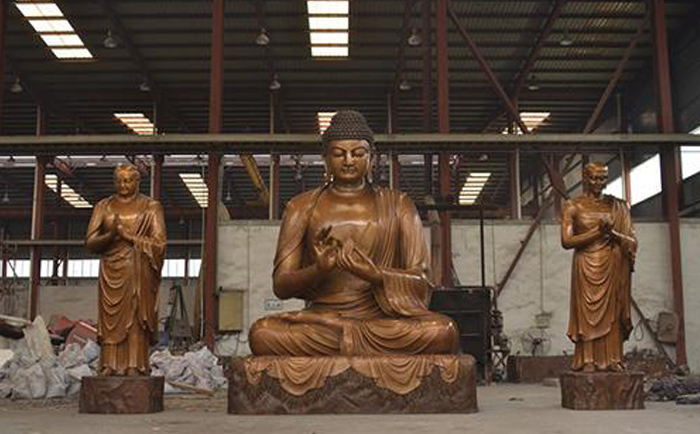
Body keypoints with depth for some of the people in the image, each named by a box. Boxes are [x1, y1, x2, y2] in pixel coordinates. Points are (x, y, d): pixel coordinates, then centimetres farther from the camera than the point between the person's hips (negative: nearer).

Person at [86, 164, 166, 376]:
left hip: (138, 273, -2)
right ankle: (110, 368, -2)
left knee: (135, 319, -8)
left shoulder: (150, 207, 4)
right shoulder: (104, 206, 11)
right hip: (111, 272, 2)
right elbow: (90, 242, 5)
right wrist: (111, 235, -15)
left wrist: (129, 236, -12)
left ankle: (135, 368, -8)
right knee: (111, 320, -3)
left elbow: (159, 243, -3)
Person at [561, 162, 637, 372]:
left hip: (614, 267, 2)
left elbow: (632, 241, 5)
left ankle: (612, 359, 4)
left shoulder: (617, 206, 10)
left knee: (612, 313, 0)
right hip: (586, 267, -2)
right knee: (587, 311, -5)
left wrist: (612, 233, -14)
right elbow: (566, 241, -9)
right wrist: (597, 231, -14)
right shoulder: (573, 207, 2)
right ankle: (588, 361, -2)